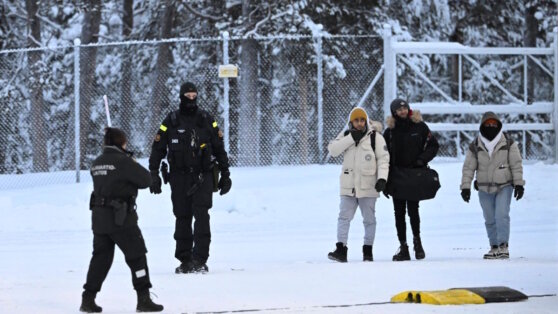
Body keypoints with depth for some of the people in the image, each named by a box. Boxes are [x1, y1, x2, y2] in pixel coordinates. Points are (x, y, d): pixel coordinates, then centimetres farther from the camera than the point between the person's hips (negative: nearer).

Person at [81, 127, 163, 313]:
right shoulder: (123, 162, -13)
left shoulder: (97, 163, 9)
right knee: (136, 255, 3)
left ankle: (88, 299, 13)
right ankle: (144, 299, 2)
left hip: (99, 217, 7)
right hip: (121, 217, -7)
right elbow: (146, 180, -10)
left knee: (101, 256, 15)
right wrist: (135, 165, 7)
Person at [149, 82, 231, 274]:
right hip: (179, 177, 1)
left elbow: (219, 148, 13)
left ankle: (200, 259, -16)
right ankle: (185, 260, 11)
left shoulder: (207, 120, 6)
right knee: (182, 218, 4)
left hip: (203, 176, -1)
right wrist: (154, 175, 0)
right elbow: (157, 149, 7)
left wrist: (225, 175, 12)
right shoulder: (171, 121, 3)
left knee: (201, 215, -13)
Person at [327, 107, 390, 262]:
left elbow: (383, 158, -6)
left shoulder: (375, 137, -4)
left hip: (368, 186, -2)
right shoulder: (346, 136, 7)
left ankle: (368, 250, 16)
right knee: (344, 217, -5)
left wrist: (382, 178, -18)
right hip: (348, 186, 2)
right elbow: (332, 149, -7)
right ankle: (341, 250, -8)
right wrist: (351, 138, -16)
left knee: (369, 219, 7)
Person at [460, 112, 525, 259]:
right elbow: (468, 168, 5)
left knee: (502, 215, -16)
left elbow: (516, 165, 2)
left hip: (504, 186, -2)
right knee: (490, 219, 6)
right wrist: (465, 187, -1)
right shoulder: (475, 147, 2)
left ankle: (503, 246, -14)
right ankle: (494, 247, 16)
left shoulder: (508, 144, -1)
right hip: (484, 189, 2)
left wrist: (518, 184, -3)